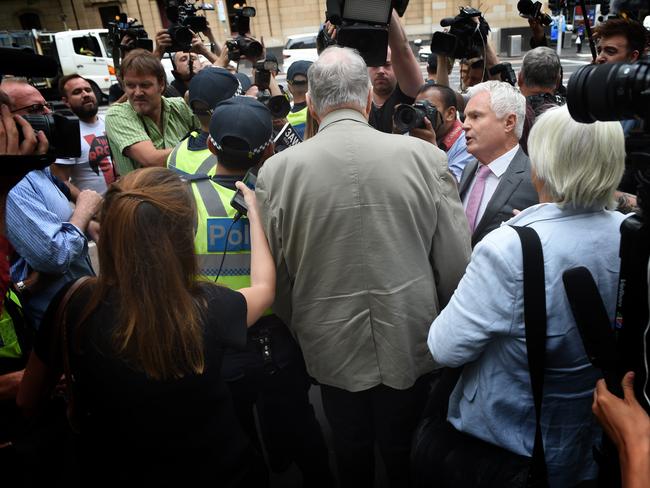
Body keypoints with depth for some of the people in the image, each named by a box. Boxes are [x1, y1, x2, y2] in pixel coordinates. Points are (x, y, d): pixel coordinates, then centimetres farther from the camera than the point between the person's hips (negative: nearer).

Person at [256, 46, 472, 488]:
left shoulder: (277, 170, -15)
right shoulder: (425, 156, -15)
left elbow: (274, 274, -7)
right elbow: (456, 261, -9)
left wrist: (297, 329, 13)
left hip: (333, 347, 0)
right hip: (412, 342, 0)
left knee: (352, 451, 25)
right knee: (405, 452, 24)